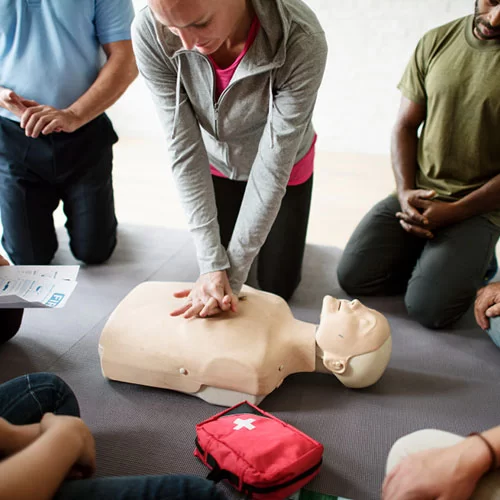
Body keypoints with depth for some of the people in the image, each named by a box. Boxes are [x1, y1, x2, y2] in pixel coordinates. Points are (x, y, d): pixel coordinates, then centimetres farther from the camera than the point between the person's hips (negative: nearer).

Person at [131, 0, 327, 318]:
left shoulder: (302, 41, -37)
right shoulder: (149, 33, -30)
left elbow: (273, 166, -31)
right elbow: (184, 150, -27)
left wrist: (232, 274, -28)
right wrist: (212, 264, -29)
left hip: (284, 166, -1)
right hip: (216, 165, 2)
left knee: (277, 287, 10)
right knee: (215, 276, 13)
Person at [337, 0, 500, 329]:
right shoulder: (436, 42, 3)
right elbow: (405, 125, 7)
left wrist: (453, 212, -17)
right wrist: (405, 191, -8)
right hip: (417, 194, 4)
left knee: (427, 308, -18)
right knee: (353, 276, -10)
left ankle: (473, 259, 11)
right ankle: (433, 259, 12)